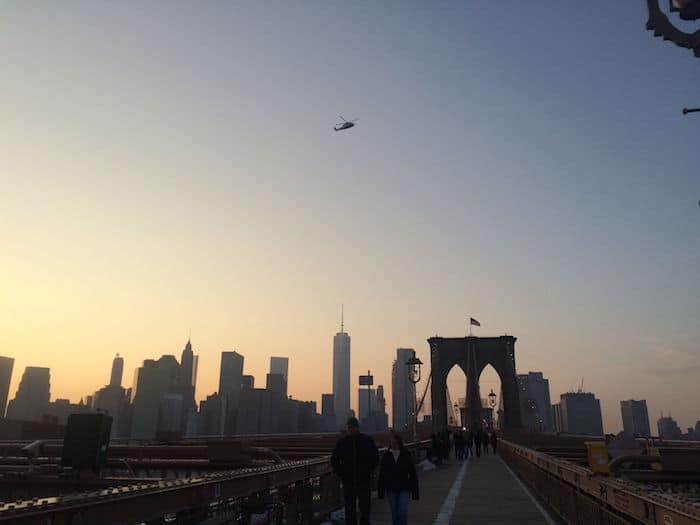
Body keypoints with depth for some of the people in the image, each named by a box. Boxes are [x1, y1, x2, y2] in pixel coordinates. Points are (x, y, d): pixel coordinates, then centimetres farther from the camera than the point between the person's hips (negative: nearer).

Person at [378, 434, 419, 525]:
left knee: (403, 512, -10)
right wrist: (380, 491, 0)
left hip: (404, 489, -2)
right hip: (391, 489, 2)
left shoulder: (406, 455, -6)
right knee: (394, 513, 9)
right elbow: (381, 475, 1)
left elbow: (413, 474, -1)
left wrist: (415, 491, -2)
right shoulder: (386, 456, -3)